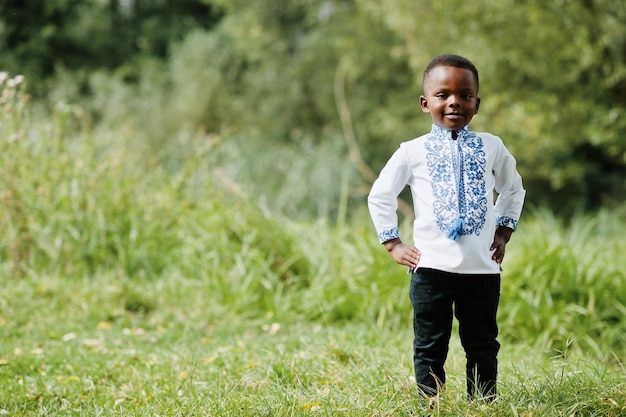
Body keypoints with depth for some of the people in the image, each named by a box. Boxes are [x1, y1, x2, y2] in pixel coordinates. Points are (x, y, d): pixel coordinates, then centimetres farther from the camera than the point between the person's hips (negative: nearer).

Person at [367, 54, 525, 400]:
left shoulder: (491, 147, 6)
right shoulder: (413, 152, 1)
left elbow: (513, 190, 22)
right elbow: (379, 196, 9)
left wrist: (503, 232, 13)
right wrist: (392, 243, 4)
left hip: (483, 267, 2)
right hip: (431, 266, -1)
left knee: (483, 346, 8)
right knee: (430, 347, 3)